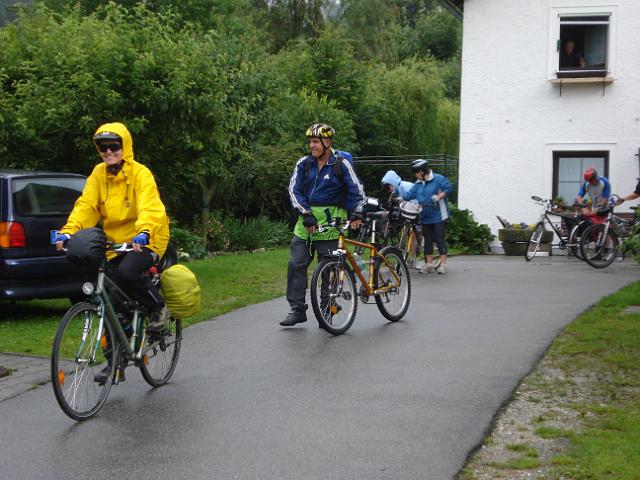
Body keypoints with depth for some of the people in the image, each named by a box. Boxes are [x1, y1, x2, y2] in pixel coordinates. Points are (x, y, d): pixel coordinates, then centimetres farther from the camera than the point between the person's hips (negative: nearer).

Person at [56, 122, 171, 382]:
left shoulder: (140, 173, -14)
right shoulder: (99, 174, 3)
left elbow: (150, 207, -28)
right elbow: (86, 205, -6)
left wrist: (144, 232, -48)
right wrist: (68, 231, -23)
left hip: (145, 241, -6)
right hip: (115, 243, 6)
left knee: (126, 273, -34)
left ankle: (159, 307, -6)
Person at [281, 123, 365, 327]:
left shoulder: (341, 164, -2)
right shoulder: (304, 163, 6)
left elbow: (356, 190, 0)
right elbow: (294, 190, 0)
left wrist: (355, 214, -12)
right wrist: (306, 214, -12)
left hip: (330, 223, -3)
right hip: (306, 221, 4)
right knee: (296, 264, -2)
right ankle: (297, 310, 5)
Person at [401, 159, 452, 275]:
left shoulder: (438, 179, -8)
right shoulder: (418, 184, 11)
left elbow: (448, 188, -11)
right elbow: (410, 194, 3)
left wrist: (438, 197, -21)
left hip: (439, 216, -6)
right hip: (425, 217, 6)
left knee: (439, 239, -6)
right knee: (428, 240, 9)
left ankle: (443, 264, -2)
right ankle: (429, 264, 15)